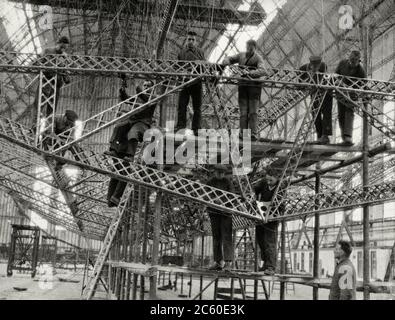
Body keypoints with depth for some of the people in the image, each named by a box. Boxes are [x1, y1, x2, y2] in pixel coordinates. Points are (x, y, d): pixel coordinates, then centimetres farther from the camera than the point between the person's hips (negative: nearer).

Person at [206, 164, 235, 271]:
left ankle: (228, 262, -13)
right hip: (213, 211, 4)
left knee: (226, 236, -10)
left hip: (225, 211, -4)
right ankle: (218, 262, 14)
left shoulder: (227, 181, -2)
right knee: (216, 236, 8)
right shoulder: (210, 182, 6)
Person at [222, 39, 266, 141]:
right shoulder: (241, 55, 14)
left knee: (253, 111, -7)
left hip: (254, 86, -4)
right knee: (243, 111, 1)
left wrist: (250, 73, -34)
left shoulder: (258, 58, -1)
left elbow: (261, 70, -17)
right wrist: (226, 61, 0)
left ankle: (253, 133, -8)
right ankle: (243, 133, 2)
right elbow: (229, 59, 25)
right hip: (243, 86, 4)